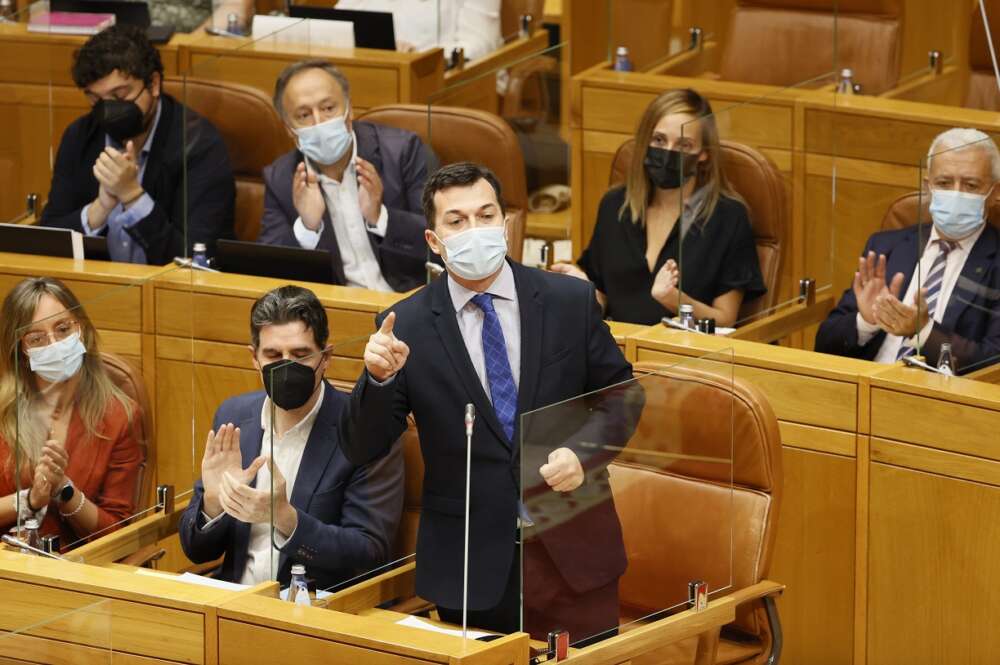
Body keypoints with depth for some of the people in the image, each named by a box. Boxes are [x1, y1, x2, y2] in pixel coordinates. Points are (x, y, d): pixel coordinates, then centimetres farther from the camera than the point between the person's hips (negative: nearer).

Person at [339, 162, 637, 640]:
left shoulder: (571, 301, 0)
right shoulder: (405, 326, -3)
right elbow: (361, 449, -3)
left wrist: (585, 452, -10)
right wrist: (380, 377, -22)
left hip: (573, 552, 1)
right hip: (469, 567, -1)